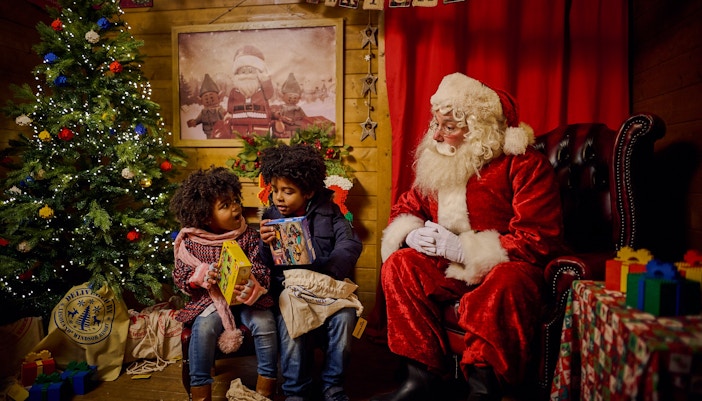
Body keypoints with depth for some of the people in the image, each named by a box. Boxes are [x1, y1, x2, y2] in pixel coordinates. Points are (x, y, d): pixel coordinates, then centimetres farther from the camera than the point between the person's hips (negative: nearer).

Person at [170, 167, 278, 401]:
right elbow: (179, 276, 1)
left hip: (247, 297, 0)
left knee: (265, 322, -25)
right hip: (210, 299, 0)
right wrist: (201, 275, -22)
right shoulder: (191, 241, -1)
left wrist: (252, 287, -32)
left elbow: (262, 270, -8)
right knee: (204, 327, -30)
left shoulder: (249, 236, -3)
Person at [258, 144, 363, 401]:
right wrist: (265, 244, -17)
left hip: (327, 284, 0)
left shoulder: (327, 210, 4)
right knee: (290, 322, -29)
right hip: (288, 286, 0)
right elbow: (265, 267, 6)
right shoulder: (270, 217, 8)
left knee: (344, 315, -26)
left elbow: (351, 244, -8)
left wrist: (321, 273, -22)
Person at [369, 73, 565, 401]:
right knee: (399, 263, -16)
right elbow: (404, 209, 13)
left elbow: (539, 239, -20)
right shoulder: (436, 163, 7)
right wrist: (411, 235, -13)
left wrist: (464, 249, -24)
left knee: (506, 281, -38)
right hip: (450, 268, 6)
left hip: (504, 268, -5)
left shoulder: (524, 164, -12)